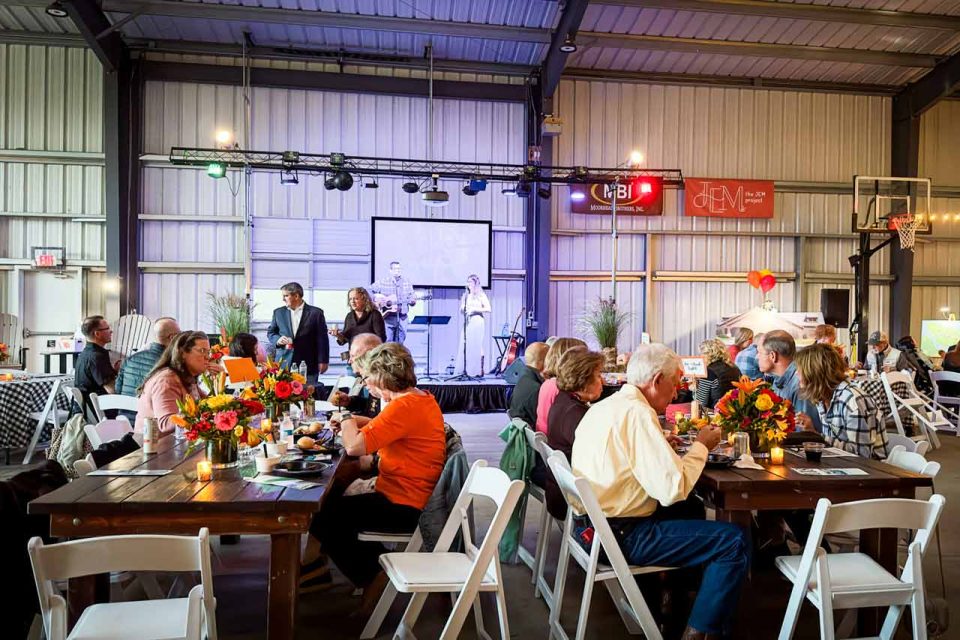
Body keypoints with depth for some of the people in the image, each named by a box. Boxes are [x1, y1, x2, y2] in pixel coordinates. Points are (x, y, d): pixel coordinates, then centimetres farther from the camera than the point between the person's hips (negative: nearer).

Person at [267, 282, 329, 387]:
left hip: (308, 365, -3)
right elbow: (270, 332, 20)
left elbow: (322, 338, 1)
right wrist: (277, 339, -3)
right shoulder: (278, 312, 12)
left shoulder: (315, 313, 1)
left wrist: (323, 361, -3)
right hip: (284, 364, 3)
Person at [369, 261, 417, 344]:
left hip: (402, 316, 3)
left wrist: (412, 301, -9)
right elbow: (370, 290, 1)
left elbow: (412, 296, 12)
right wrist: (377, 299, -12)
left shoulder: (407, 282, 10)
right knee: (388, 341, -6)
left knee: (400, 342, 6)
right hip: (388, 316, -3)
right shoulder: (383, 282, 0)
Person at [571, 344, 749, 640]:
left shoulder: (603, 406, 8)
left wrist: (664, 445, 10)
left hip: (595, 523, 10)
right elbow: (673, 488, -25)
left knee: (690, 510, 29)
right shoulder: (637, 413, -20)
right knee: (735, 542, -5)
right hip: (621, 535, -10)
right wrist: (701, 447, -10)